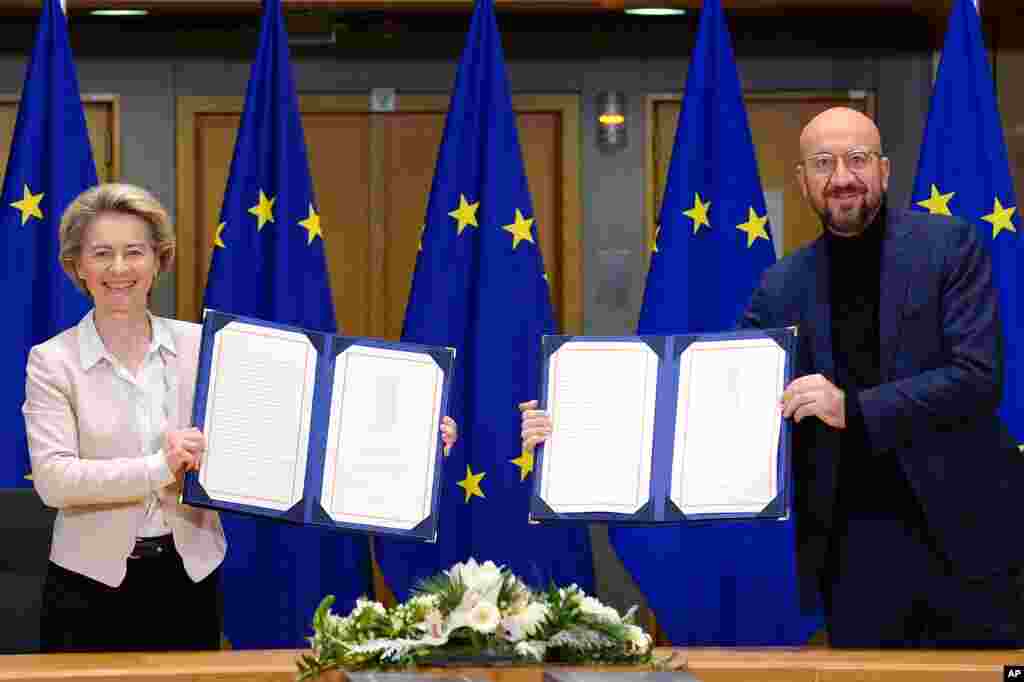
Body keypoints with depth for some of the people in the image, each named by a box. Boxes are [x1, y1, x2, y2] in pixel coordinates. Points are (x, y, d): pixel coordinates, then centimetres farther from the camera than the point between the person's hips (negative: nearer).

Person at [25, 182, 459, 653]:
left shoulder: (201, 345, 2)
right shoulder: (52, 361, -5)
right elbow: (52, 477, -17)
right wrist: (159, 468, -29)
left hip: (190, 579, 2)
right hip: (93, 585, -2)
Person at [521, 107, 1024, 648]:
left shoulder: (949, 247, -3)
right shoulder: (784, 286, 7)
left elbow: (979, 376, -12)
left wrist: (855, 408, -22)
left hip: (963, 535, -3)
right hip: (852, 538, 3)